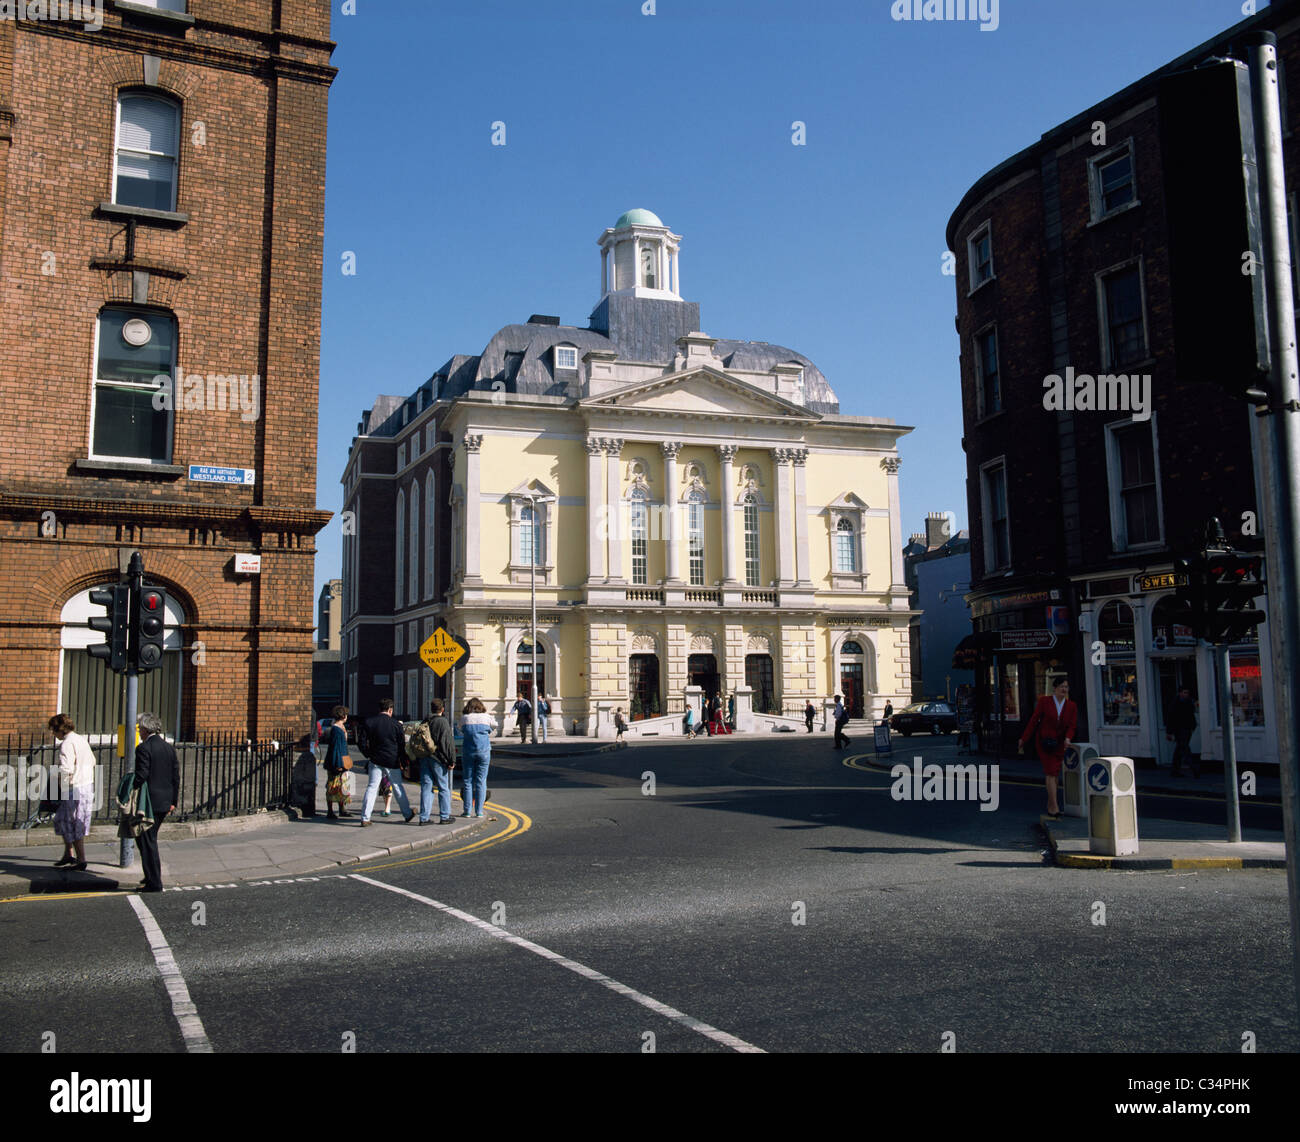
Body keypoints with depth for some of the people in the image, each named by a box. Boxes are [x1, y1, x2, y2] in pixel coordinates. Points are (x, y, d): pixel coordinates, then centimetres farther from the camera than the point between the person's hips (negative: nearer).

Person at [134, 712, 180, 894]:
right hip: (165, 802, 8)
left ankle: (154, 883, -1)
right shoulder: (169, 747, 10)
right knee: (150, 839, 21)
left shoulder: (144, 748, -12)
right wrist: (173, 801, 17)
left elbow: (141, 776, -19)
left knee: (148, 842, -1)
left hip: (149, 802, -8)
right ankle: (152, 877, 29)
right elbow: (176, 776, 12)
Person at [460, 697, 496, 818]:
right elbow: (494, 726, 18)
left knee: (467, 781, 7)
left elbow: (461, 731, 12)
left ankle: (468, 810, 6)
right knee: (481, 781, 4)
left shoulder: (464, 718, 1)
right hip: (484, 751, 0)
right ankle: (479, 811, 3)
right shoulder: (486, 717, 1)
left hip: (467, 752, 0)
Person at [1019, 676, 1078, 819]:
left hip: (1059, 744, 4)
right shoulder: (1044, 701, -6)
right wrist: (1024, 739, -3)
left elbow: (1072, 726, -1)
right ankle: (1055, 808, -15)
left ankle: (1050, 804, 25)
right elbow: (1034, 720, -5)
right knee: (1051, 772, -12)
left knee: (1055, 773, 10)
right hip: (1043, 741, -4)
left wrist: (1067, 738, -21)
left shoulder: (1071, 706, 2)